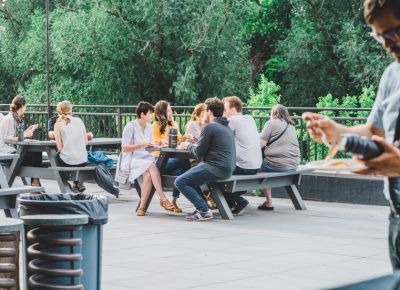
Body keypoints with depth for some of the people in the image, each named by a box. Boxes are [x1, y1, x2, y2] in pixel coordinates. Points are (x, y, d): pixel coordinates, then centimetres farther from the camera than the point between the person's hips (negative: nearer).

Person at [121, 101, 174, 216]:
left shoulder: (149, 128, 12)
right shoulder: (130, 126, -8)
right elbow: (125, 148, -10)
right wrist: (143, 144, -18)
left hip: (146, 158, 5)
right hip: (132, 160, -5)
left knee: (148, 175, -30)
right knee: (152, 166, -34)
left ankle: (142, 207, -29)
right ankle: (163, 199, -35)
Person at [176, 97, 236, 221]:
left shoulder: (210, 127, -11)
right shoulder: (227, 127, 19)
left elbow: (199, 153, -9)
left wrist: (188, 145, 10)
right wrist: (193, 144, 20)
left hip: (216, 169, -10)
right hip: (227, 169, 10)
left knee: (180, 182, -7)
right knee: (189, 177, 25)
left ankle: (204, 211, -12)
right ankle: (201, 207, 19)